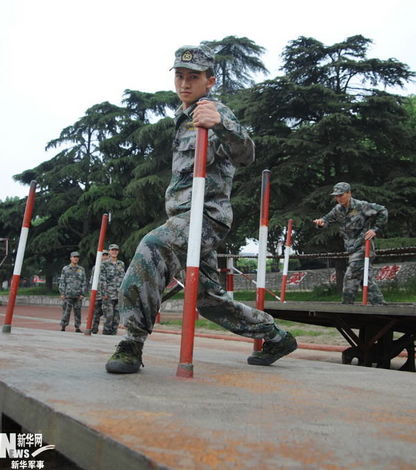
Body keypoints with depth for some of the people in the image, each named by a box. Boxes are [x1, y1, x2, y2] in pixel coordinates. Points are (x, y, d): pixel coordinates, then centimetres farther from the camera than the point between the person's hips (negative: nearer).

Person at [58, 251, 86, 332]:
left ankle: (77, 328, 10)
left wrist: (82, 294, 0)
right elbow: (62, 282, 5)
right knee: (66, 311, -4)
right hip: (68, 295, -1)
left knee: (77, 312, 4)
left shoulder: (81, 269, 9)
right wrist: (62, 293, -3)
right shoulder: (65, 269, 7)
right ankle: (63, 327, 3)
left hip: (78, 295, 1)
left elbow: (84, 282, 8)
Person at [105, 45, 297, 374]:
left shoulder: (216, 112, -5)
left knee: (152, 247, -34)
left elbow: (245, 155, -26)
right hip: (185, 217, 10)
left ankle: (132, 345, -30)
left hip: (206, 215, -10)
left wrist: (221, 124, -43)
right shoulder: (184, 118, 22)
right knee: (208, 297, 13)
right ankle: (276, 337, 29)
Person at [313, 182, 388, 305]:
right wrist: (321, 221, -16)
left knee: (351, 277, -10)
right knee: (367, 279, 11)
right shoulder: (338, 209, 8)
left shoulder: (361, 206, -11)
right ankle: (379, 303, 19)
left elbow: (383, 211, -7)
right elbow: (328, 218, 8)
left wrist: (375, 229, -11)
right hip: (352, 249, 7)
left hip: (363, 247, -7)